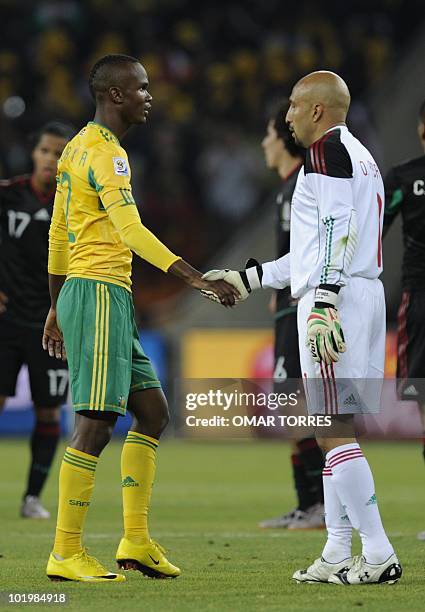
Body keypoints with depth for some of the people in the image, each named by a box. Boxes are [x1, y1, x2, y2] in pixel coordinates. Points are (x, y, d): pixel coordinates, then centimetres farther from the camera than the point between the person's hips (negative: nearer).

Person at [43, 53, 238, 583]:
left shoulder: (78, 148, 19)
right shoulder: (105, 152, -12)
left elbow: (57, 232, 24)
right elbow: (129, 228, -24)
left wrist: (57, 308, 29)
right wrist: (192, 276, -30)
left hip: (78, 293, 10)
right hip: (99, 292, -10)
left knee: (153, 411, 12)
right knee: (96, 422, -11)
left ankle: (136, 540, 11)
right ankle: (65, 554, -9)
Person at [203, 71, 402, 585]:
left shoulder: (327, 150, -7)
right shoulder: (361, 156, 24)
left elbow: (336, 232, -19)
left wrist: (322, 306, -27)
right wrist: (248, 278, 30)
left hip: (335, 299, -10)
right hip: (366, 295, 10)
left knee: (334, 431, -9)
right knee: (338, 428, 10)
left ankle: (379, 555, -11)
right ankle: (338, 556, 11)